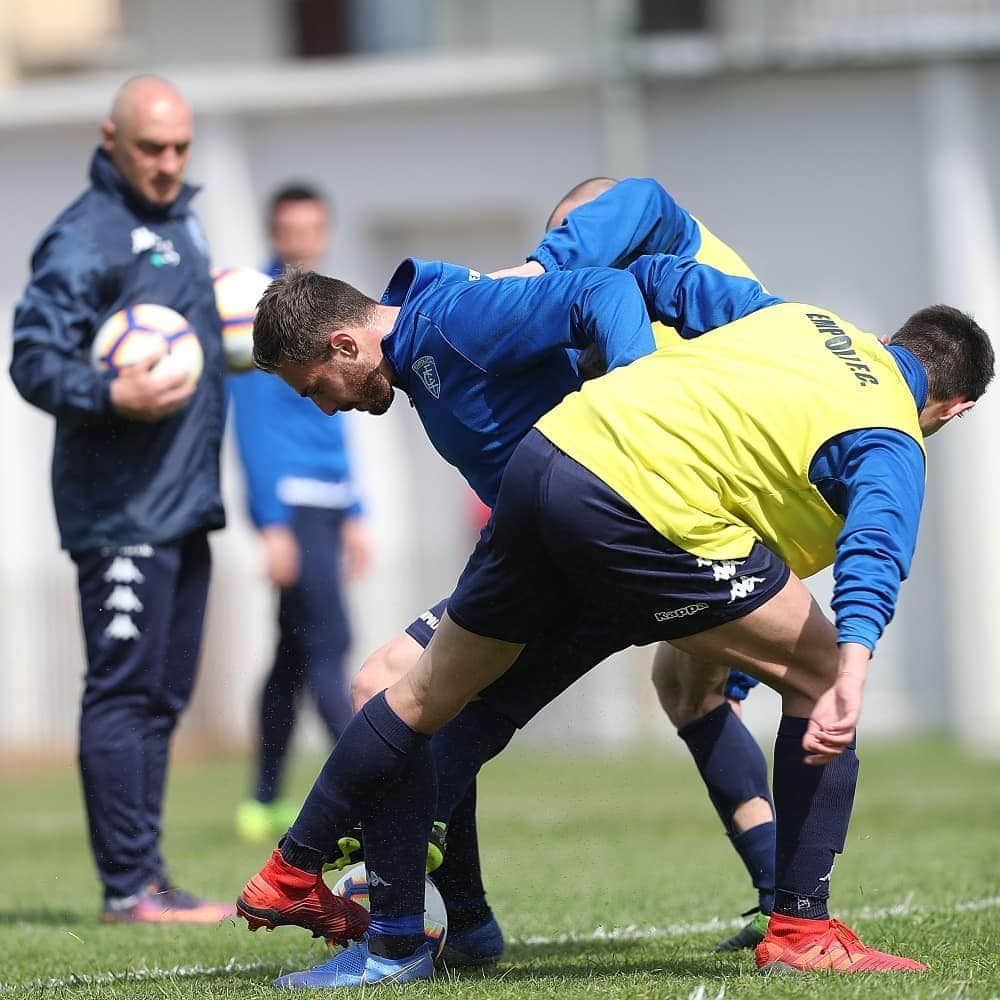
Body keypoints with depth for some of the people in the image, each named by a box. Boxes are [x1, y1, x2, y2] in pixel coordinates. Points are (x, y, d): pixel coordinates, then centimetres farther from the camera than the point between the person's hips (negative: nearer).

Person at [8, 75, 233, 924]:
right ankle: (127, 887, -8)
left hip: (185, 503, 9)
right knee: (124, 688, -9)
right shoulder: (84, 238, -11)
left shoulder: (183, 223, 17)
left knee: (164, 694, 11)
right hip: (121, 509, -9)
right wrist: (111, 396, -31)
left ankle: (146, 877, 17)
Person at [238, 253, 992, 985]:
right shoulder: (893, 444, 5)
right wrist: (855, 669, -31)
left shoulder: (789, 315, 25)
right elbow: (875, 540, -16)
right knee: (820, 674, 8)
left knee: (427, 694, 22)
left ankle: (292, 873, 33)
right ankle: (802, 933, 5)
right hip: (642, 510, -7)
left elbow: (659, 278, 30)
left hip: (547, 451, 7)